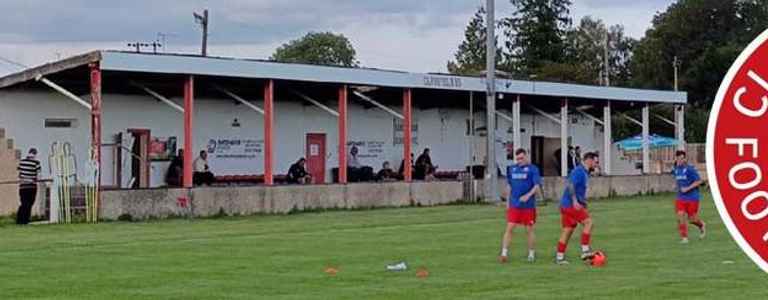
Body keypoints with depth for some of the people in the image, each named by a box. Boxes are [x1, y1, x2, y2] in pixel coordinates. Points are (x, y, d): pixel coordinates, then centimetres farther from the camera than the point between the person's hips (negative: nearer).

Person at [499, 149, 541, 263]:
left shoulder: (533, 169, -3)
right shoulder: (512, 169, 10)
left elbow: (537, 186, -11)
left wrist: (528, 195, -26)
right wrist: (508, 201, 17)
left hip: (528, 205, -3)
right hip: (514, 205, 3)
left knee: (529, 229, 5)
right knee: (509, 228, -6)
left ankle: (531, 253, 18)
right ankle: (504, 253, -6)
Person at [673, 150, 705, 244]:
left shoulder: (690, 169, -14)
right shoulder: (676, 169, 7)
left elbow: (699, 181, -15)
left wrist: (688, 188, -19)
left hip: (692, 198, -5)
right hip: (681, 198, 5)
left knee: (692, 219, 2)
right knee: (680, 216, -10)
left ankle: (701, 226, 36)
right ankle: (684, 237, 0)